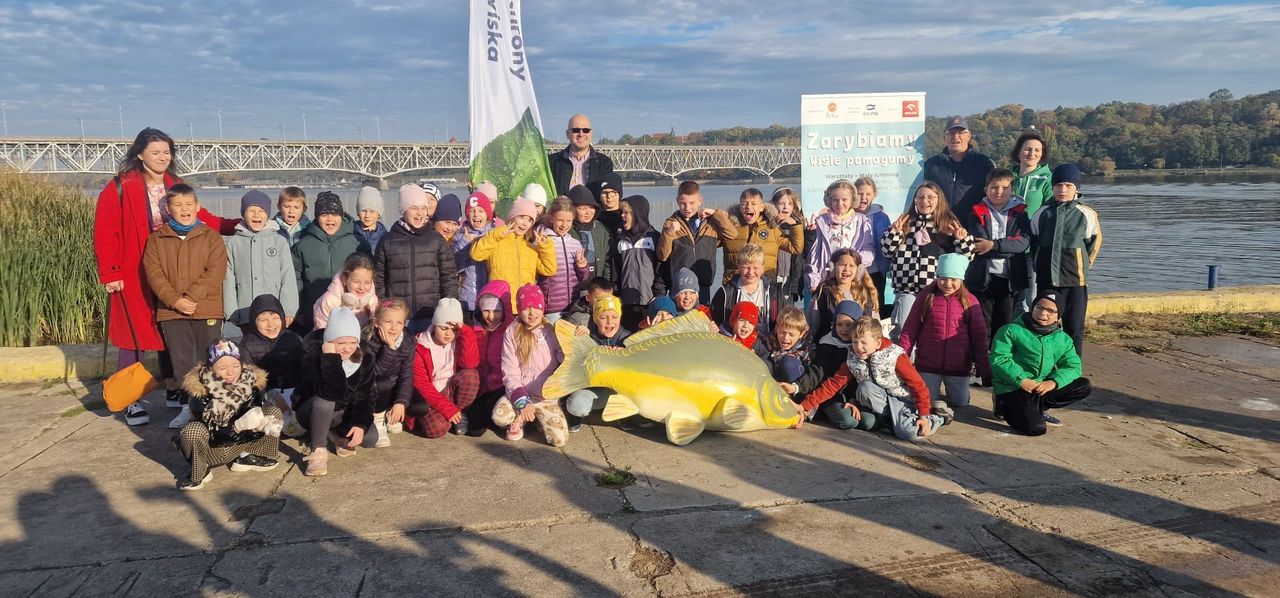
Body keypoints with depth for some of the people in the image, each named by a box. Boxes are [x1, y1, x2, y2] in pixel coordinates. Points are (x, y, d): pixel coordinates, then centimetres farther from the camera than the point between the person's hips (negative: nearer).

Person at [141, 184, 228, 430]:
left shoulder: (210, 236, 2)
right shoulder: (157, 239, 7)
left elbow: (216, 271, -7)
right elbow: (153, 273, -2)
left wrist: (192, 296, -17)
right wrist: (174, 299, -15)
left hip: (207, 310, -1)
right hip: (172, 311, 1)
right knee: (182, 361, 2)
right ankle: (187, 406, 12)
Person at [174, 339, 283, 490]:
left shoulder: (249, 382, -12)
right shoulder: (201, 390, -24)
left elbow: (257, 415, -12)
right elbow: (211, 431, -28)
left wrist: (263, 424, -36)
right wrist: (239, 425, -43)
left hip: (241, 443, 4)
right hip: (213, 448, -4)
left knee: (273, 412, -8)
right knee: (192, 430, -36)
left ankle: (246, 458, 4)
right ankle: (199, 473, -9)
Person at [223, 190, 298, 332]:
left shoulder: (279, 242, 3)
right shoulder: (233, 243, 7)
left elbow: (288, 278, 2)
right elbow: (228, 279, 6)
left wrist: (288, 310, -3)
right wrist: (231, 311, 0)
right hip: (245, 314, 1)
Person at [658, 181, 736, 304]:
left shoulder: (710, 222, 9)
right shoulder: (671, 223, 2)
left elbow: (732, 234, -2)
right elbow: (662, 256, -3)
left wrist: (715, 213, -3)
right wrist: (668, 233, -18)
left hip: (703, 287, 2)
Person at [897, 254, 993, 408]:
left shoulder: (970, 301, -3)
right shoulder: (926, 297, -3)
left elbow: (979, 337, -1)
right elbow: (910, 329, 0)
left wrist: (986, 371, -2)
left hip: (958, 366, 0)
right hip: (927, 365, 0)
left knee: (960, 403, 9)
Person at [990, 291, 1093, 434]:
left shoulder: (1063, 339, 10)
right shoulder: (1012, 330, -7)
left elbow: (1073, 366, 1)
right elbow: (998, 359, -15)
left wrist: (1053, 382, -18)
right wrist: (1021, 380, -24)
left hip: (1042, 388, 6)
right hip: (1012, 388, -6)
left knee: (1085, 387, -5)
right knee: (1036, 428, -25)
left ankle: (1038, 409, 2)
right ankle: (1005, 406, 4)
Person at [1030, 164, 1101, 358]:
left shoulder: (1086, 214, -4)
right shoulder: (1042, 213, 1)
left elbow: (1094, 244, 9)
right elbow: (1034, 243, 14)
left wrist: (1083, 265, 12)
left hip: (1075, 279, -1)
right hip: (1047, 280, 1)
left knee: (1074, 329, 7)